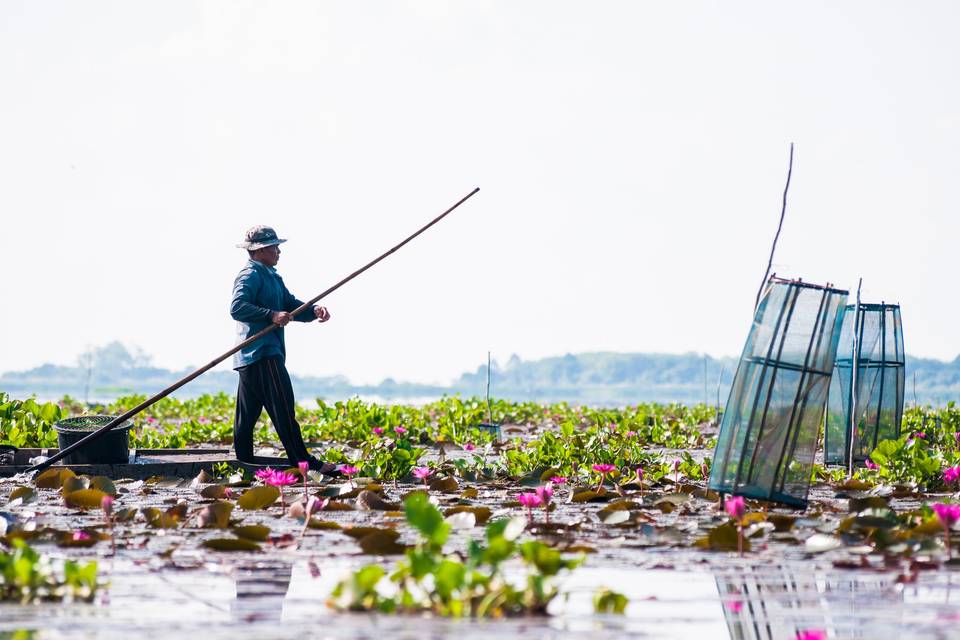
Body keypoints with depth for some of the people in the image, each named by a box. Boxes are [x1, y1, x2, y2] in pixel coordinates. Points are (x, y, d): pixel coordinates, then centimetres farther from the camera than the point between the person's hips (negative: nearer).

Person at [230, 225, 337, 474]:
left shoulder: (272, 276, 22)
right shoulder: (250, 275, -10)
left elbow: (291, 306, 16)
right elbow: (237, 307, -23)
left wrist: (314, 310, -3)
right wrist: (271, 315, -29)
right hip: (261, 353, -10)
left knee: (247, 413, 10)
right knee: (282, 407, -11)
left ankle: (244, 464, 12)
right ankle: (302, 461, -13)